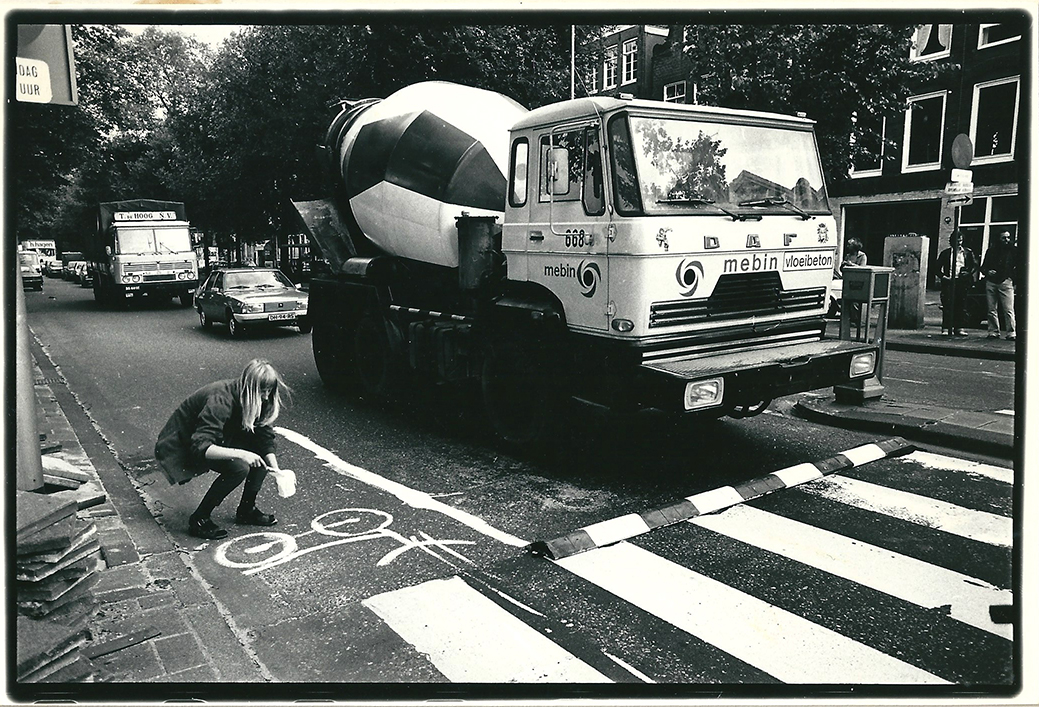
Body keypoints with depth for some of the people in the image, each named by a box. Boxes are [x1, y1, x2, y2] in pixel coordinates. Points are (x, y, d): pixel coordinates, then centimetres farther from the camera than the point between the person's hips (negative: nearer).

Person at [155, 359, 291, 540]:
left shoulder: (257, 402, -9)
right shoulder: (220, 401, -33)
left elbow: (265, 438, -5)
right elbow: (199, 447, -40)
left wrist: (276, 470, -17)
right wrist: (239, 453, -47)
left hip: (216, 440, 8)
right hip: (180, 447, -8)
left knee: (261, 452, -7)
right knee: (238, 468, -27)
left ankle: (246, 510, 6)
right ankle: (198, 520, -11)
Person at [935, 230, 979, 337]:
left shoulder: (968, 252, 13)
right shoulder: (945, 253, 10)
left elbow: (975, 265, 13)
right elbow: (938, 268, 10)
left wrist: (969, 273, -4)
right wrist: (943, 276, -4)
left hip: (962, 281, 1)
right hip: (949, 281, -1)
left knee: (961, 305, 1)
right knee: (947, 305, -6)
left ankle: (959, 328, 5)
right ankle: (946, 328, -5)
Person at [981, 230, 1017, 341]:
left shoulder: (1014, 250, 5)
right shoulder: (991, 250, 12)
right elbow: (983, 267, 16)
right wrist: (988, 271, -4)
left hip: (1006, 282, -3)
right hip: (991, 282, 3)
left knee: (1008, 310, -9)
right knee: (992, 310, 5)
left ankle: (1011, 333, -10)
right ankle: (993, 332, 11)